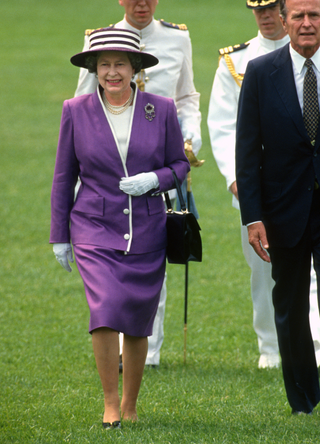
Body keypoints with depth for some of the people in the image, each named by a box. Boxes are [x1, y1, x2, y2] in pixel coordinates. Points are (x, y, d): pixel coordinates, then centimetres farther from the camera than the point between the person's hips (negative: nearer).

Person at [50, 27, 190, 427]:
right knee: (106, 307, -20)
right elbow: (64, 176, 7)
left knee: (138, 323, 6)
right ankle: (110, 402, -7)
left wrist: (155, 179, -13)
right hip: (95, 229, -1)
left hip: (146, 233, 1)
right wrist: (59, 235, 7)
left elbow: (179, 164, 10)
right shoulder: (76, 111, -1)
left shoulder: (161, 110, -1)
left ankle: (130, 404, 26)